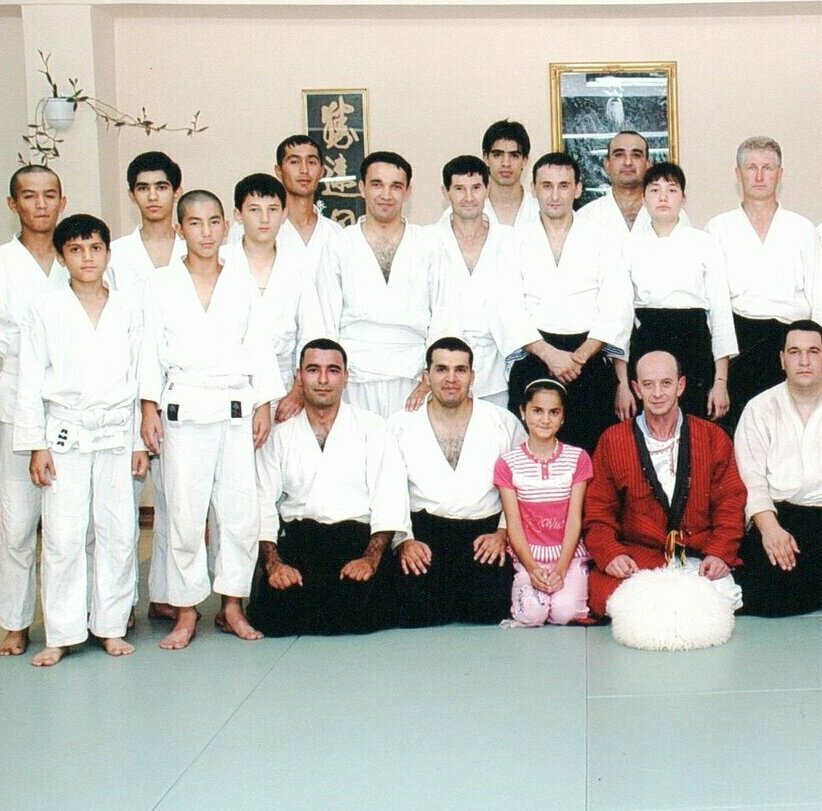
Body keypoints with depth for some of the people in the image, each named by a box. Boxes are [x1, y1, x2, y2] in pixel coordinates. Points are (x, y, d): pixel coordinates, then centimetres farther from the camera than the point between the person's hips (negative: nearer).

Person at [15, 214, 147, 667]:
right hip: (65, 434, -2)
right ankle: (62, 634, 8)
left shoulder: (128, 311, 6)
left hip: (116, 433, 2)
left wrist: (141, 442, 6)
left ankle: (111, 626, 17)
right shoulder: (45, 310, 0)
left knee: (119, 532, 4)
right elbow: (31, 381, 0)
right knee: (63, 536, -2)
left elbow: (138, 379, 8)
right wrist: (36, 446, -5)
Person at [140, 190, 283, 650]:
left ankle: (233, 604, 15)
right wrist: (149, 407, -3)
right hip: (183, 408, -1)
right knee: (185, 514, 0)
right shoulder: (162, 286, 4)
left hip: (235, 408, 2)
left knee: (242, 510, 1)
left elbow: (260, 347, 9)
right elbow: (152, 349, 3)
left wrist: (264, 404, 4)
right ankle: (186, 611, 12)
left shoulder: (243, 285, 8)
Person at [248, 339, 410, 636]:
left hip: (358, 537, -1)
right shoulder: (280, 435, 13)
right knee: (271, 615, -23)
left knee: (364, 613, -26)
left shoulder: (372, 428, 8)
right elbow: (263, 502, 5)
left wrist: (371, 558, -15)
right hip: (296, 539, 1)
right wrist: (273, 562, -11)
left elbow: (389, 499, -1)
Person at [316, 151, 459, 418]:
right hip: (356, 382, 0)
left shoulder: (427, 246, 7)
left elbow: (444, 318, 5)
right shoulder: (339, 246, 7)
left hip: (412, 382, 0)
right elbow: (326, 322, 7)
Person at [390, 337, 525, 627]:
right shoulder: (401, 424, 6)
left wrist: (504, 532, -5)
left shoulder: (504, 422, 7)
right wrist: (403, 540, -8)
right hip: (422, 530, 0)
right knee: (415, 608, -24)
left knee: (490, 607, -24)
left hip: (485, 531, 1)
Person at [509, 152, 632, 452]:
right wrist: (550, 355, -11)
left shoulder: (600, 238, 9)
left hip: (590, 361, 0)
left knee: (589, 454, -3)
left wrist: (580, 357, -8)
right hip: (533, 358, 0)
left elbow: (617, 307, 1)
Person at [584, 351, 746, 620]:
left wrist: (720, 552, -8)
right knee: (604, 597, -30)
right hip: (636, 555, 0)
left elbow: (730, 502, 8)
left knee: (725, 598, -29)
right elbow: (598, 509, 6)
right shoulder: (613, 441, 7)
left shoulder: (713, 437, 9)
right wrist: (609, 553, -11)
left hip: (698, 558, 1)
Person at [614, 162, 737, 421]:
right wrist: (622, 382, -1)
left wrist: (721, 381, -3)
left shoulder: (706, 244, 3)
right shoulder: (630, 247, 6)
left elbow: (721, 310, 3)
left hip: (694, 344, 0)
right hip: (645, 346, 1)